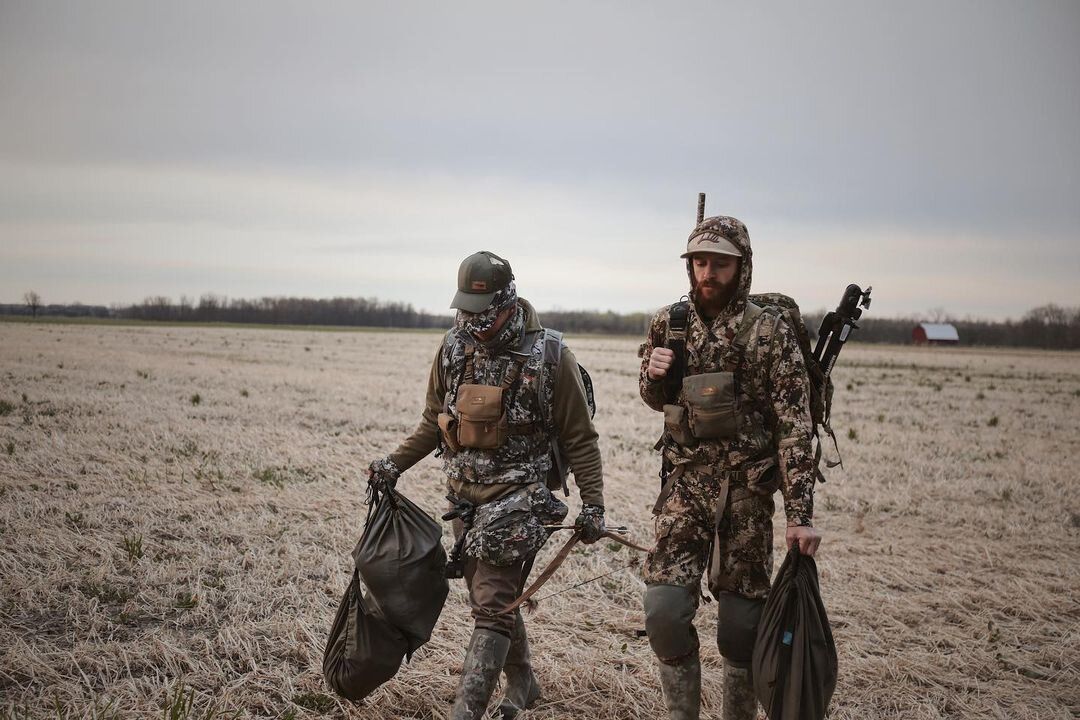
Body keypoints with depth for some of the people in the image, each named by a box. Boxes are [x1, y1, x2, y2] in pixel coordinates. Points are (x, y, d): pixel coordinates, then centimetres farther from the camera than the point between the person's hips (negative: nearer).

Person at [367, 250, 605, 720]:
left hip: (519, 497, -6)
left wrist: (593, 505, -8)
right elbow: (435, 421, 15)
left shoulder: (549, 357, -12)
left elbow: (579, 439, -6)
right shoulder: (453, 350, 2)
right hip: (465, 496, 6)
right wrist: (396, 463, 5)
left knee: (491, 605, -10)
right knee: (492, 598, 17)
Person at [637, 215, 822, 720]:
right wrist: (654, 376, -7)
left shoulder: (771, 333, -7)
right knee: (664, 609, -9)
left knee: (741, 622, 5)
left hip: (747, 490, -2)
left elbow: (794, 425, -10)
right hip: (685, 484, 3)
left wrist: (800, 514, -16)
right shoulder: (669, 324, 5)